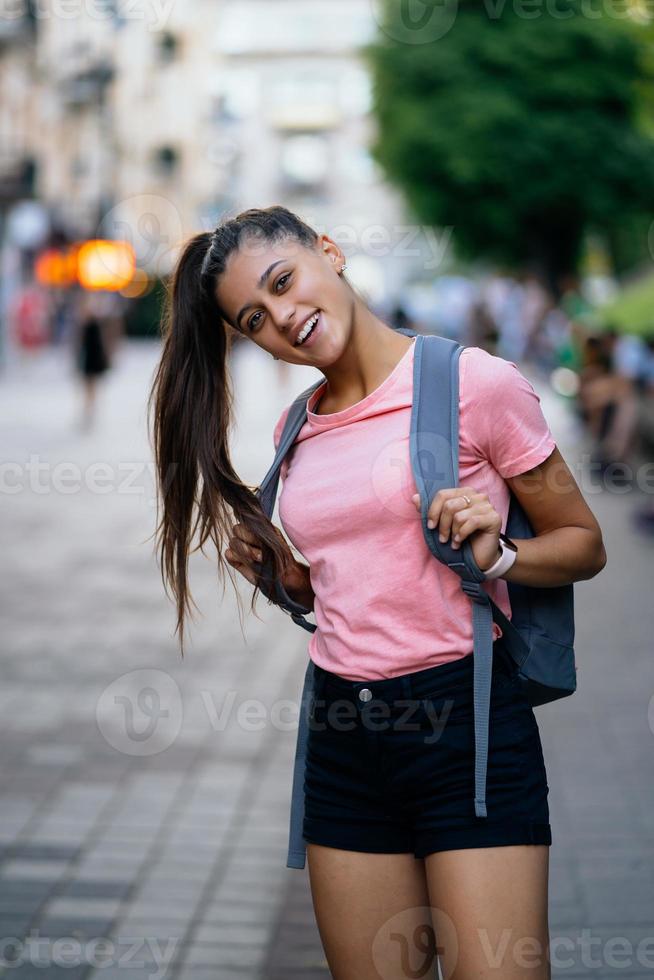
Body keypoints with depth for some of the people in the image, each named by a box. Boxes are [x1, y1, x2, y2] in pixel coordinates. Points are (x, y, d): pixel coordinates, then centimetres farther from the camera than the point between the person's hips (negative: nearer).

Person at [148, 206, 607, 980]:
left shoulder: (474, 382, -5)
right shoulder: (296, 429, 13)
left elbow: (584, 544, 2)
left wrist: (494, 554, -16)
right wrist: (284, 572, 5)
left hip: (465, 722, -5)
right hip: (343, 735, 5)